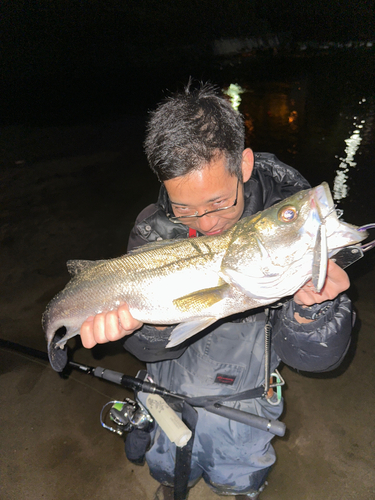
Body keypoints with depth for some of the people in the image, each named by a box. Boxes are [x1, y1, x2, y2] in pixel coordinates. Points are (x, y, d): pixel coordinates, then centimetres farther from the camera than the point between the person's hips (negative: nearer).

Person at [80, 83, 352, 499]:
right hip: (170, 403, 1)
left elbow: (316, 357, -23)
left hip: (244, 415, 0)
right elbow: (156, 347, -20)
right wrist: (153, 323, -43)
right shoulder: (154, 230, -22)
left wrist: (308, 308, -44)